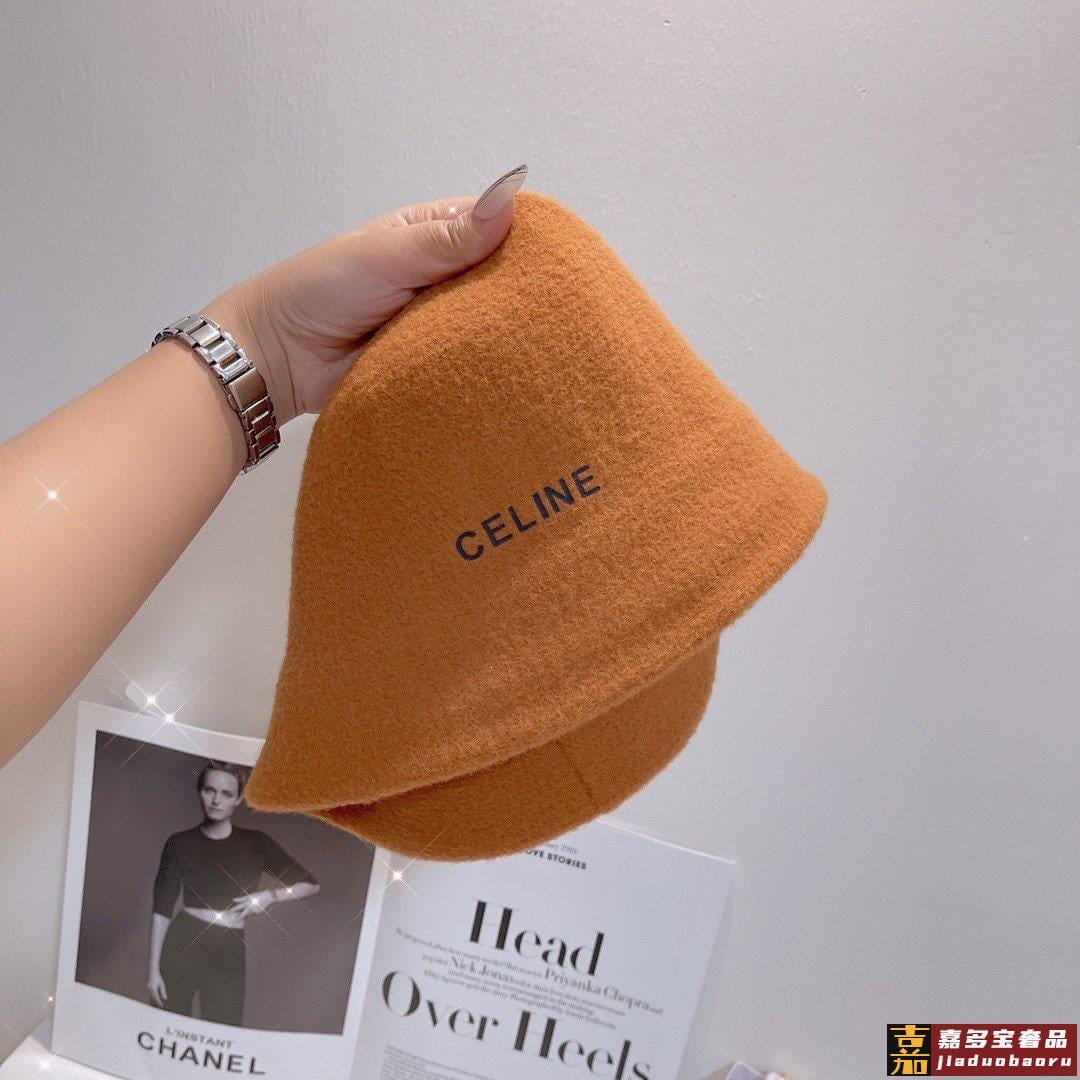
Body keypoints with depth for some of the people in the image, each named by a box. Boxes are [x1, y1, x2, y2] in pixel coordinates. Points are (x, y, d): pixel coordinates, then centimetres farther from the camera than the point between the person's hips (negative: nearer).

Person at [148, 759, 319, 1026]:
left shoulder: (255, 843, 1)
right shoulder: (180, 843, 2)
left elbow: (310, 884, 5)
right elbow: (162, 908, 1)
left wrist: (270, 895, -9)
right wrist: (154, 968, -3)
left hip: (229, 955, 0)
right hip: (181, 946, 0)